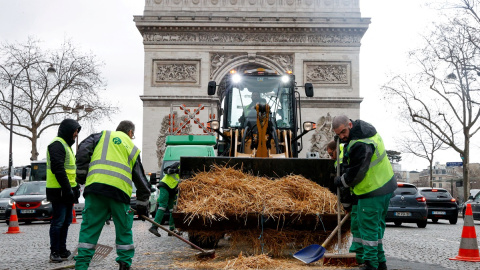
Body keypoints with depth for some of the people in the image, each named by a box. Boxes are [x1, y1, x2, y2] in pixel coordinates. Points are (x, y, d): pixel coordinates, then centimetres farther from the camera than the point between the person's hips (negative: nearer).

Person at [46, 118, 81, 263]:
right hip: (59, 191, -10)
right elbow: (58, 169, -21)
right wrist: (67, 189, -22)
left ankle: (62, 250, 22)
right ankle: (55, 252, 2)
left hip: (67, 191, 10)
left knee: (66, 221, 14)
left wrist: (75, 187, 19)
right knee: (58, 221, -6)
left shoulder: (66, 145, 21)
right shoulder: (57, 144, -12)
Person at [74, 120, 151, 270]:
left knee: (89, 227, 5)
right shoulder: (133, 149, 24)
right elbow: (141, 180, 23)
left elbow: (83, 150, 4)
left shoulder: (102, 135, 22)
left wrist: (81, 173, 9)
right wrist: (142, 205, 27)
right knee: (124, 229, 14)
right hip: (120, 190, 0)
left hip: (95, 186, 0)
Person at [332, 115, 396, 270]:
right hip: (386, 186, 11)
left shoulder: (360, 145, -26)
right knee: (377, 226, 19)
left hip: (372, 191, -11)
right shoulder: (368, 130, 6)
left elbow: (355, 174, -21)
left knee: (368, 228, -2)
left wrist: (340, 181, -4)